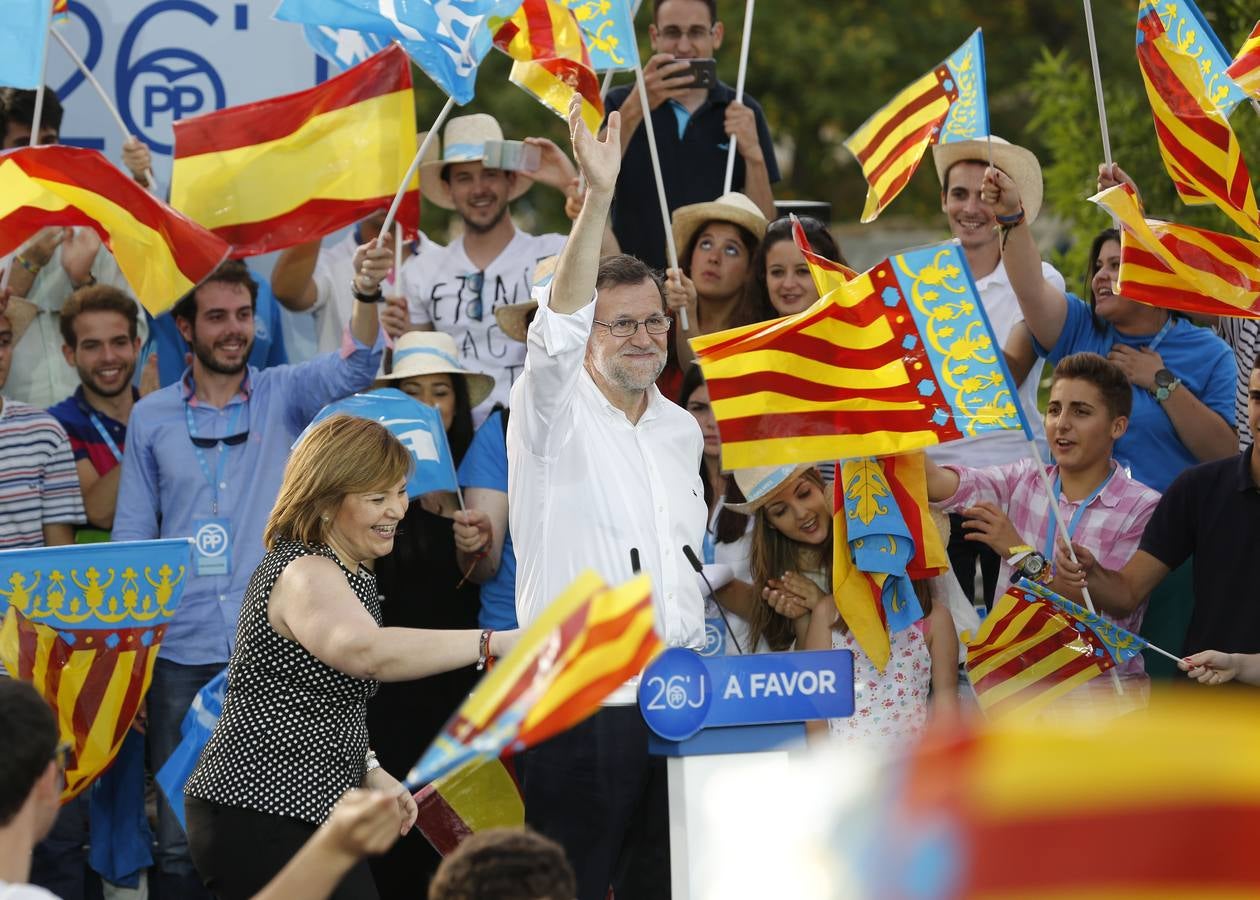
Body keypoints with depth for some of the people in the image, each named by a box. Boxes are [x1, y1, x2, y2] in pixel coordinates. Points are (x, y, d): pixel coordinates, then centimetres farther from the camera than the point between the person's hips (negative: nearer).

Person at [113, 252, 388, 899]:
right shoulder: (151, 418, 8)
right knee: (180, 838, 2)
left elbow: (354, 368, -14)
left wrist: (367, 296, -34)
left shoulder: (284, 395, 5)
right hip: (182, 652, 1)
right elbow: (131, 538, 9)